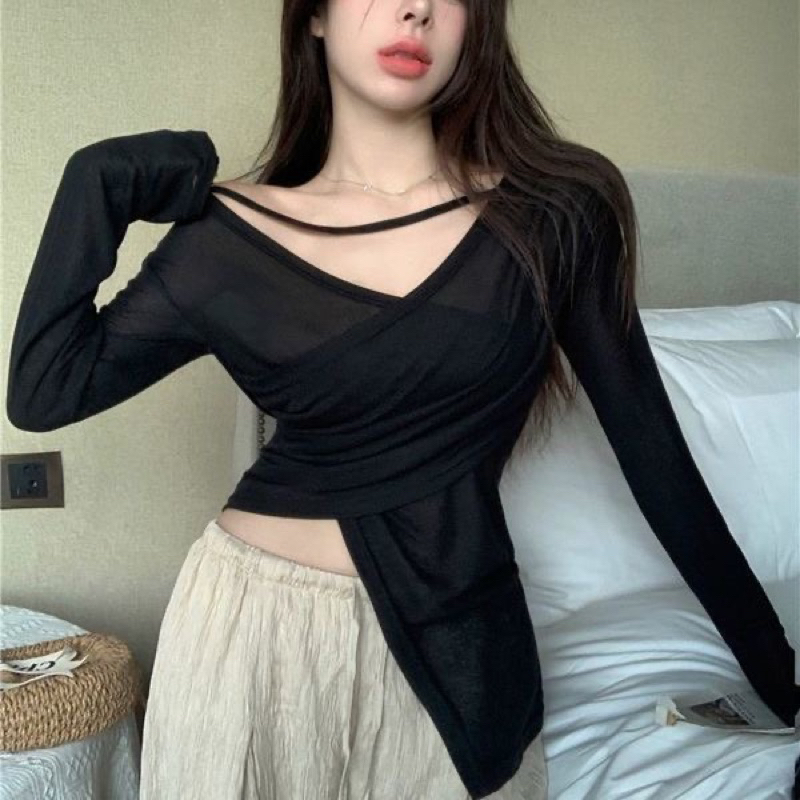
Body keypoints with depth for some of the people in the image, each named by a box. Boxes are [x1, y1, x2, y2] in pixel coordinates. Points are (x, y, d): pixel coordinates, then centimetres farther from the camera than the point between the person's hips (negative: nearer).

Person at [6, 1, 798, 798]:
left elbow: (651, 445, -2)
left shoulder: (554, 211, -7)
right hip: (254, 628, 1)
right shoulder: (233, 237, -5)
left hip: (454, 643, 0)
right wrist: (103, 180, -8)